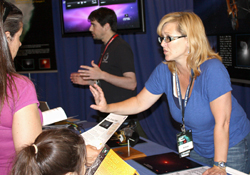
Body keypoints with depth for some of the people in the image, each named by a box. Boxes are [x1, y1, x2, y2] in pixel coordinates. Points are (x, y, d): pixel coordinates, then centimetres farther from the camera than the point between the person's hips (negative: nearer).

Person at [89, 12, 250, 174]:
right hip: (197, 148, 6)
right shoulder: (164, 71, -11)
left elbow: (222, 123, -29)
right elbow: (140, 102, 0)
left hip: (231, 147, -5)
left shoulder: (212, 70, -30)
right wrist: (107, 108, -14)